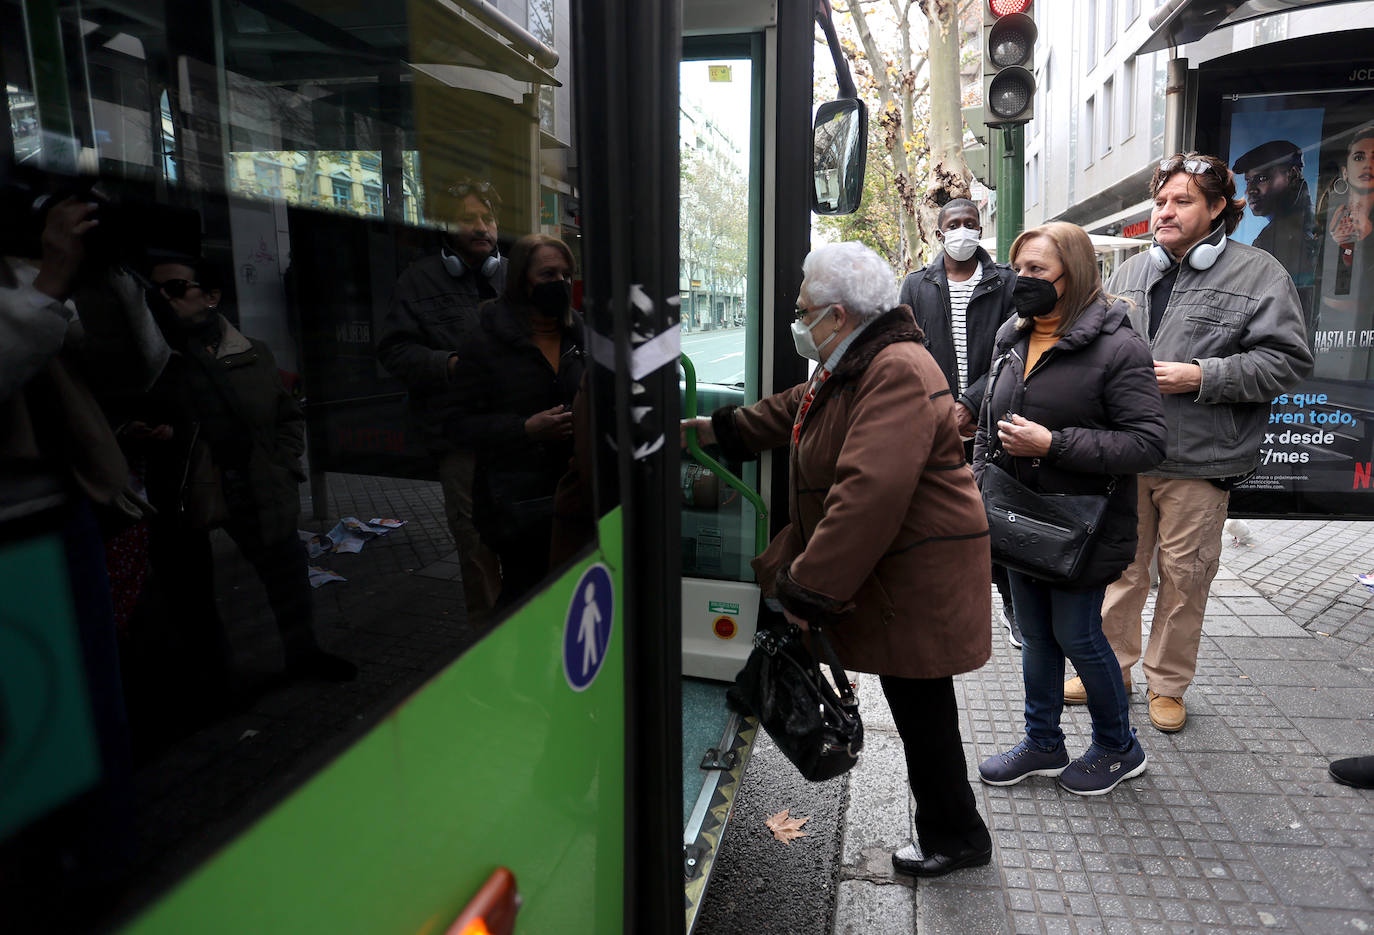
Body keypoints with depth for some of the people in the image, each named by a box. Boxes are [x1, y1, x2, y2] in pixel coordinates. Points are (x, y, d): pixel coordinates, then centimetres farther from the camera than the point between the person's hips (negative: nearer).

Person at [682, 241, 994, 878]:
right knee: (913, 703, 19)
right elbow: (789, 413, 27)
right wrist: (709, 429, 28)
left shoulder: (898, 373, -24)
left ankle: (956, 837, 27)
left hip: (918, 577, -10)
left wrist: (807, 585, -28)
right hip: (885, 566, 10)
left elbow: (867, 493, -33)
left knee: (921, 707, 6)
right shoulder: (849, 369, 11)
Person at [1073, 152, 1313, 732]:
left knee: (1184, 577, 8)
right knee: (1121, 568, 12)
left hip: (1197, 464, -3)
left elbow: (1287, 361, -7)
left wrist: (1202, 376, -17)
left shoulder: (1258, 275, -2)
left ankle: (1168, 685, 25)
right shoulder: (1128, 274, 11)